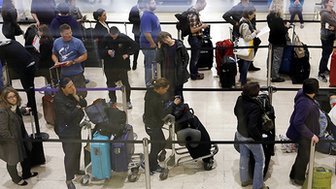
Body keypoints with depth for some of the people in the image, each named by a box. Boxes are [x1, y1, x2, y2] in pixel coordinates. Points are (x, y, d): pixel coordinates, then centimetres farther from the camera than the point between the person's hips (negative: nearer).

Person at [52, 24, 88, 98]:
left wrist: (72, 62, -17)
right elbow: (54, 54, 15)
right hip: (63, 74, 4)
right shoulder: (57, 42, 1)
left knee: (80, 95, -1)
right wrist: (56, 62, -6)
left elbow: (84, 56, -8)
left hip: (76, 74, -4)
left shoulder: (77, 42, -12)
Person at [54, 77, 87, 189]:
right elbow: (69, 116, -28)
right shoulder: (58, 99, -26)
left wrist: (76, 97, -19)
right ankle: (69, 180, 13)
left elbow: (84, 104, -3)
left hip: (76, 127, 8)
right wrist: (78, 107, -13)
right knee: (70, 154, -1)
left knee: (77, 149, 21)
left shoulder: (72, 93, -3)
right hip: (66, 130, -8)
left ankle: (76, 169, 44)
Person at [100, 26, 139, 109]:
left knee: (125, 83, 1)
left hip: (122, 65, -2)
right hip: (109, 66, 2)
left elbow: (135, 46, -4)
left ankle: (128, 101, 17)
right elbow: (101, 51, 4)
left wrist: (127, 54, -11)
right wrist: (107, 52, -17)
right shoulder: (106, 39, -6)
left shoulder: (124, 38, -11)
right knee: (110, 83, 13)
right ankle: (112, 100, 31)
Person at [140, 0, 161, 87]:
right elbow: (147, 33, -28)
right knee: (149, 65, 1)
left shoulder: (151, 14, 10)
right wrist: (153, 44, -19)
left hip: (154, 45, 10)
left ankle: (152, 81, 33)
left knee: (156, 64, 19)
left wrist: (157, 43, 18)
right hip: (149, 45, -10)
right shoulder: (146, 16, -21)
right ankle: (149, 84, 13)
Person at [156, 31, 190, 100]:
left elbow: (186, 57, 3)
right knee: (170, 92, 5)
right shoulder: (162, 47, -6)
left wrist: (183, 68, -1)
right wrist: (159, 48, -17)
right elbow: (158, 60, -14)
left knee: (178, 92, 11)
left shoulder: (179, 45, -8)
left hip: (178, 74, 0)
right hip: (167, 75, 0)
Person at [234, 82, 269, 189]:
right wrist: (259, 138, -18)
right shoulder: (254, 107, -35)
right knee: (260, 160, 13)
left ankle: (244, 180, 41)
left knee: (244, 157, 24)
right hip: (251, 138, -7)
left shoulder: (240, 99, -12)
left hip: (240, 133, 7)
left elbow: (236, 112, 7)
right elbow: (252, 127, -33)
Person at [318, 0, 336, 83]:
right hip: (326, 37, -8)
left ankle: (324, 69, 35)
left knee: (328, 53, 18)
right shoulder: (325, 14, -21)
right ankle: (320, 74, 4)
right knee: (325, 55, -4)